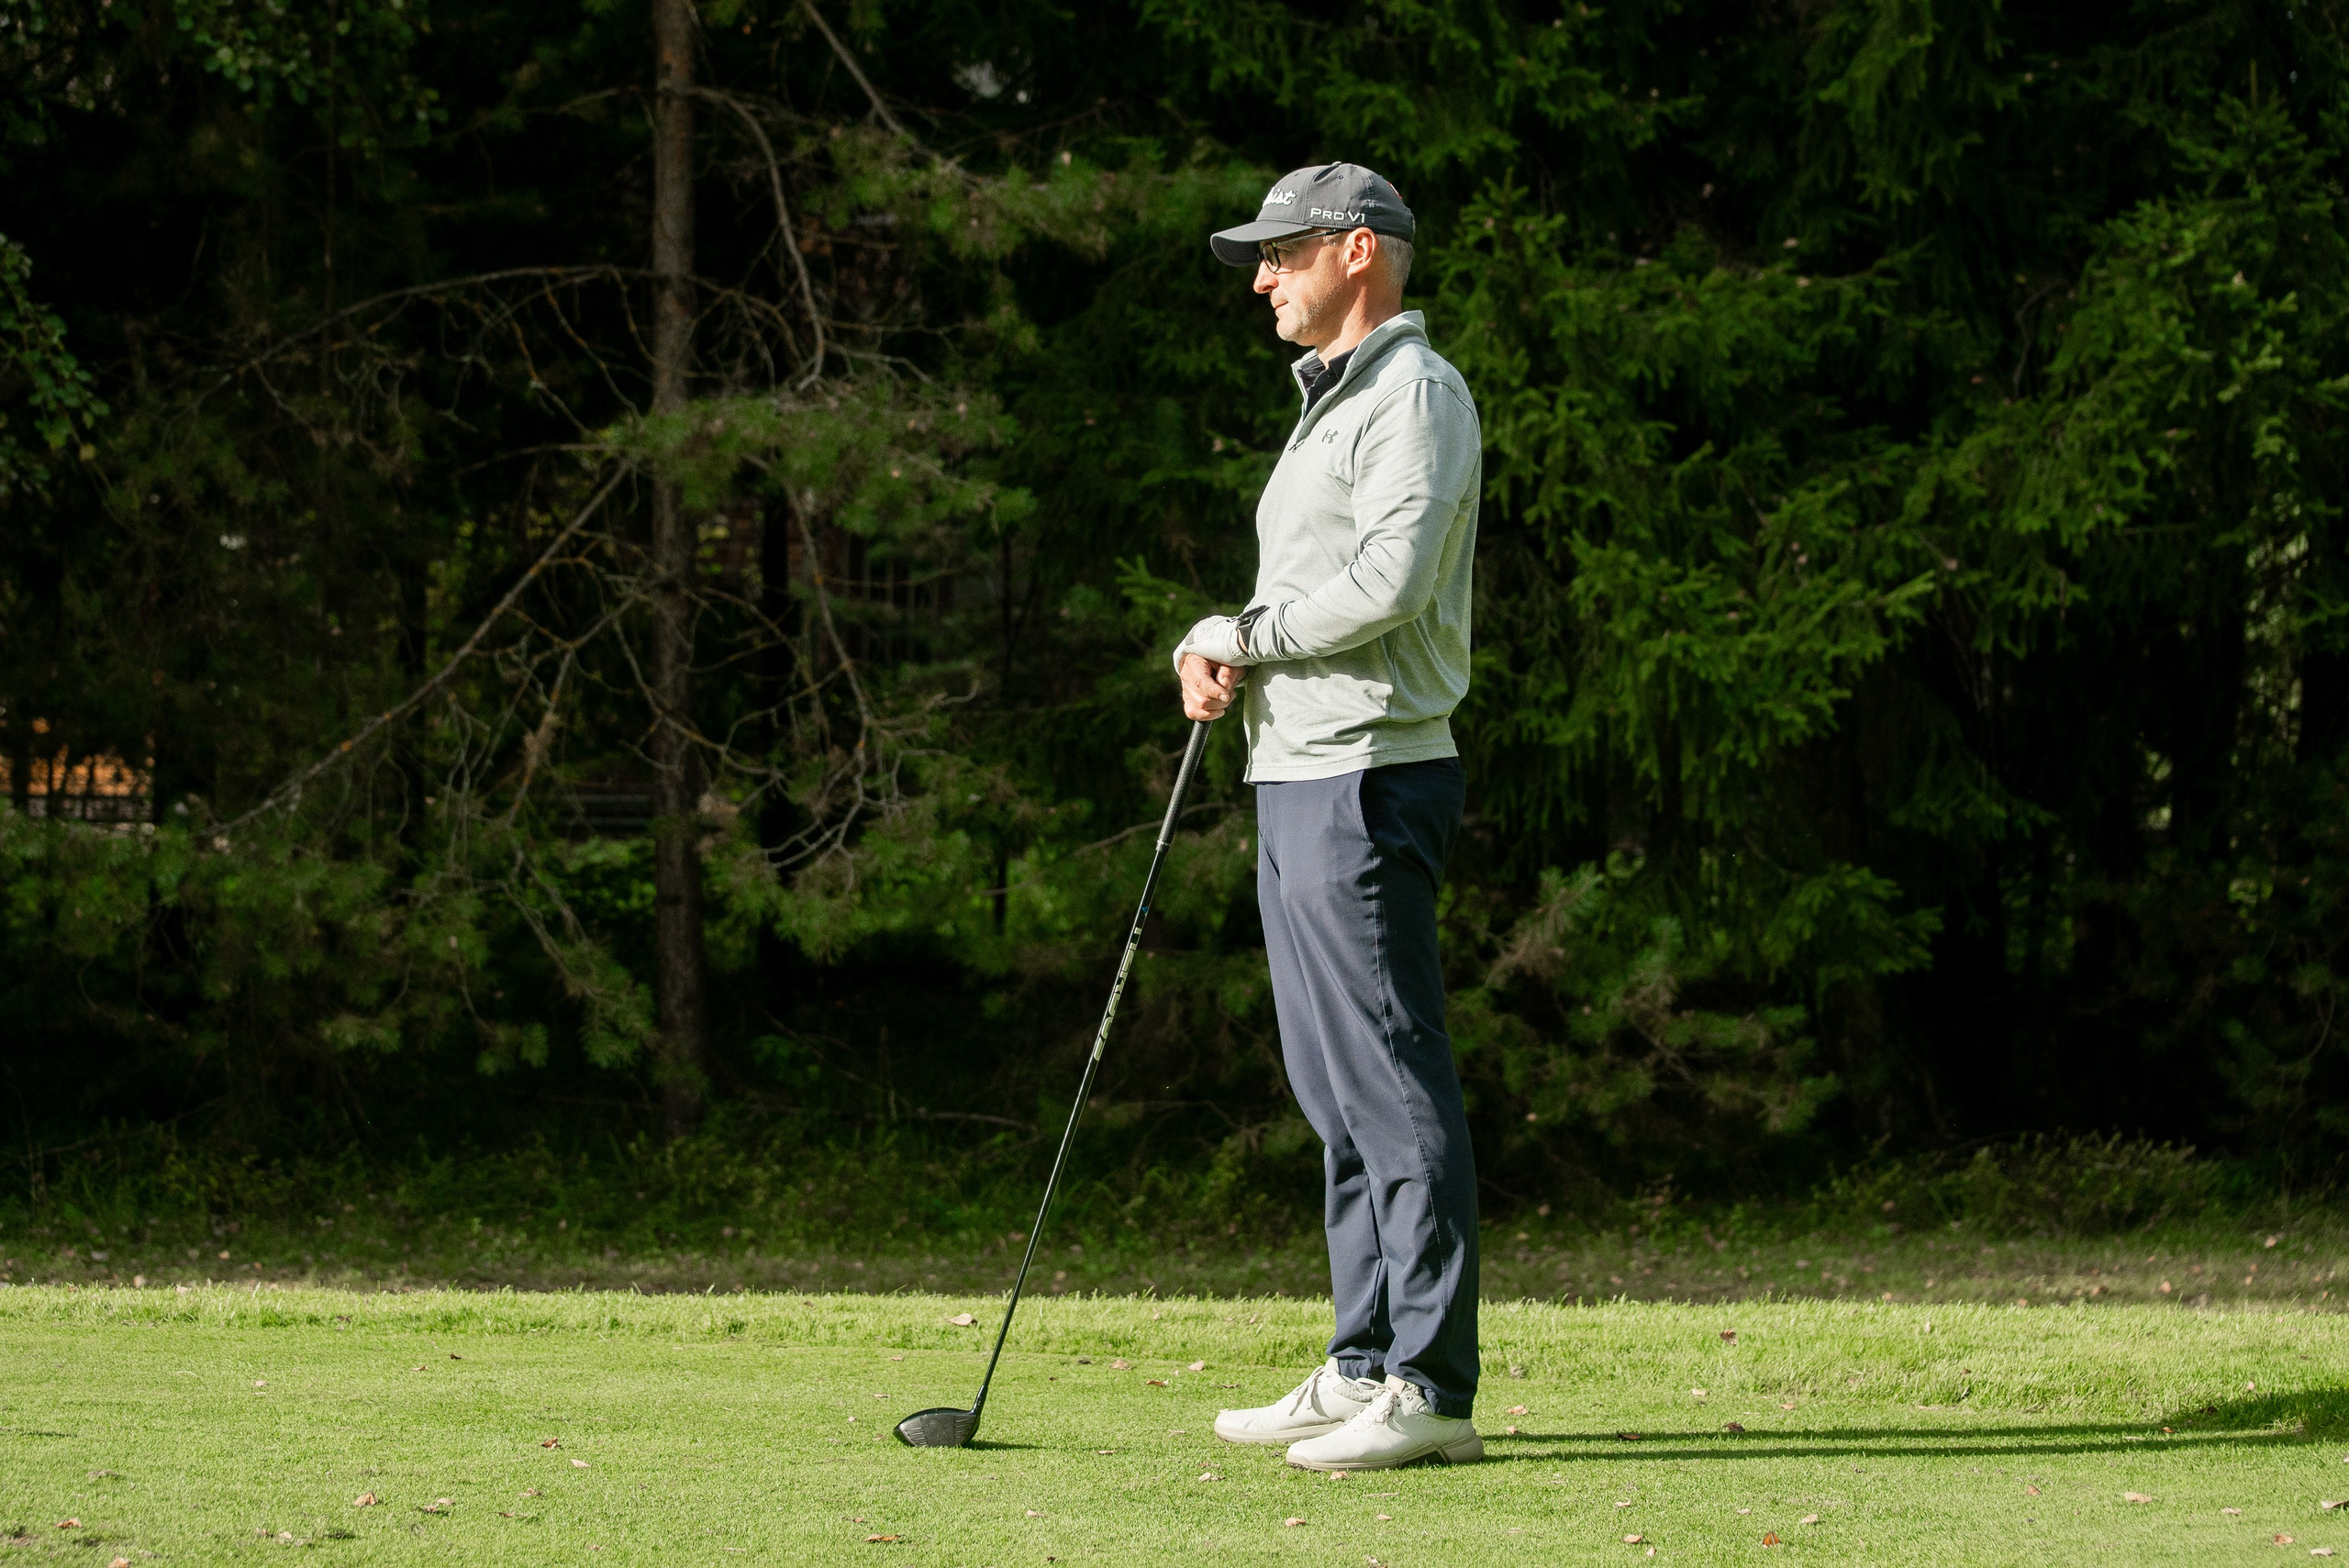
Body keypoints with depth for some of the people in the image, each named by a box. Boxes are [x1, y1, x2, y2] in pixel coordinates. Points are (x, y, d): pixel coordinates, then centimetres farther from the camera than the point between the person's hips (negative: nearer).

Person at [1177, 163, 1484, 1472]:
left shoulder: (1416, 393, -9)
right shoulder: (1332, 402, 23)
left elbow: (1385, 580, -21)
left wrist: (1244, 634, -7)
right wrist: (1214, 654, 4)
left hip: (1367, 778, -11)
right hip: (1301, 774, 11)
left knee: (1394, 1083, -11)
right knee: (1341, 1090, 11)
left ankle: (1432, 1387, -12)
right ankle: (1367, 1369, 16)